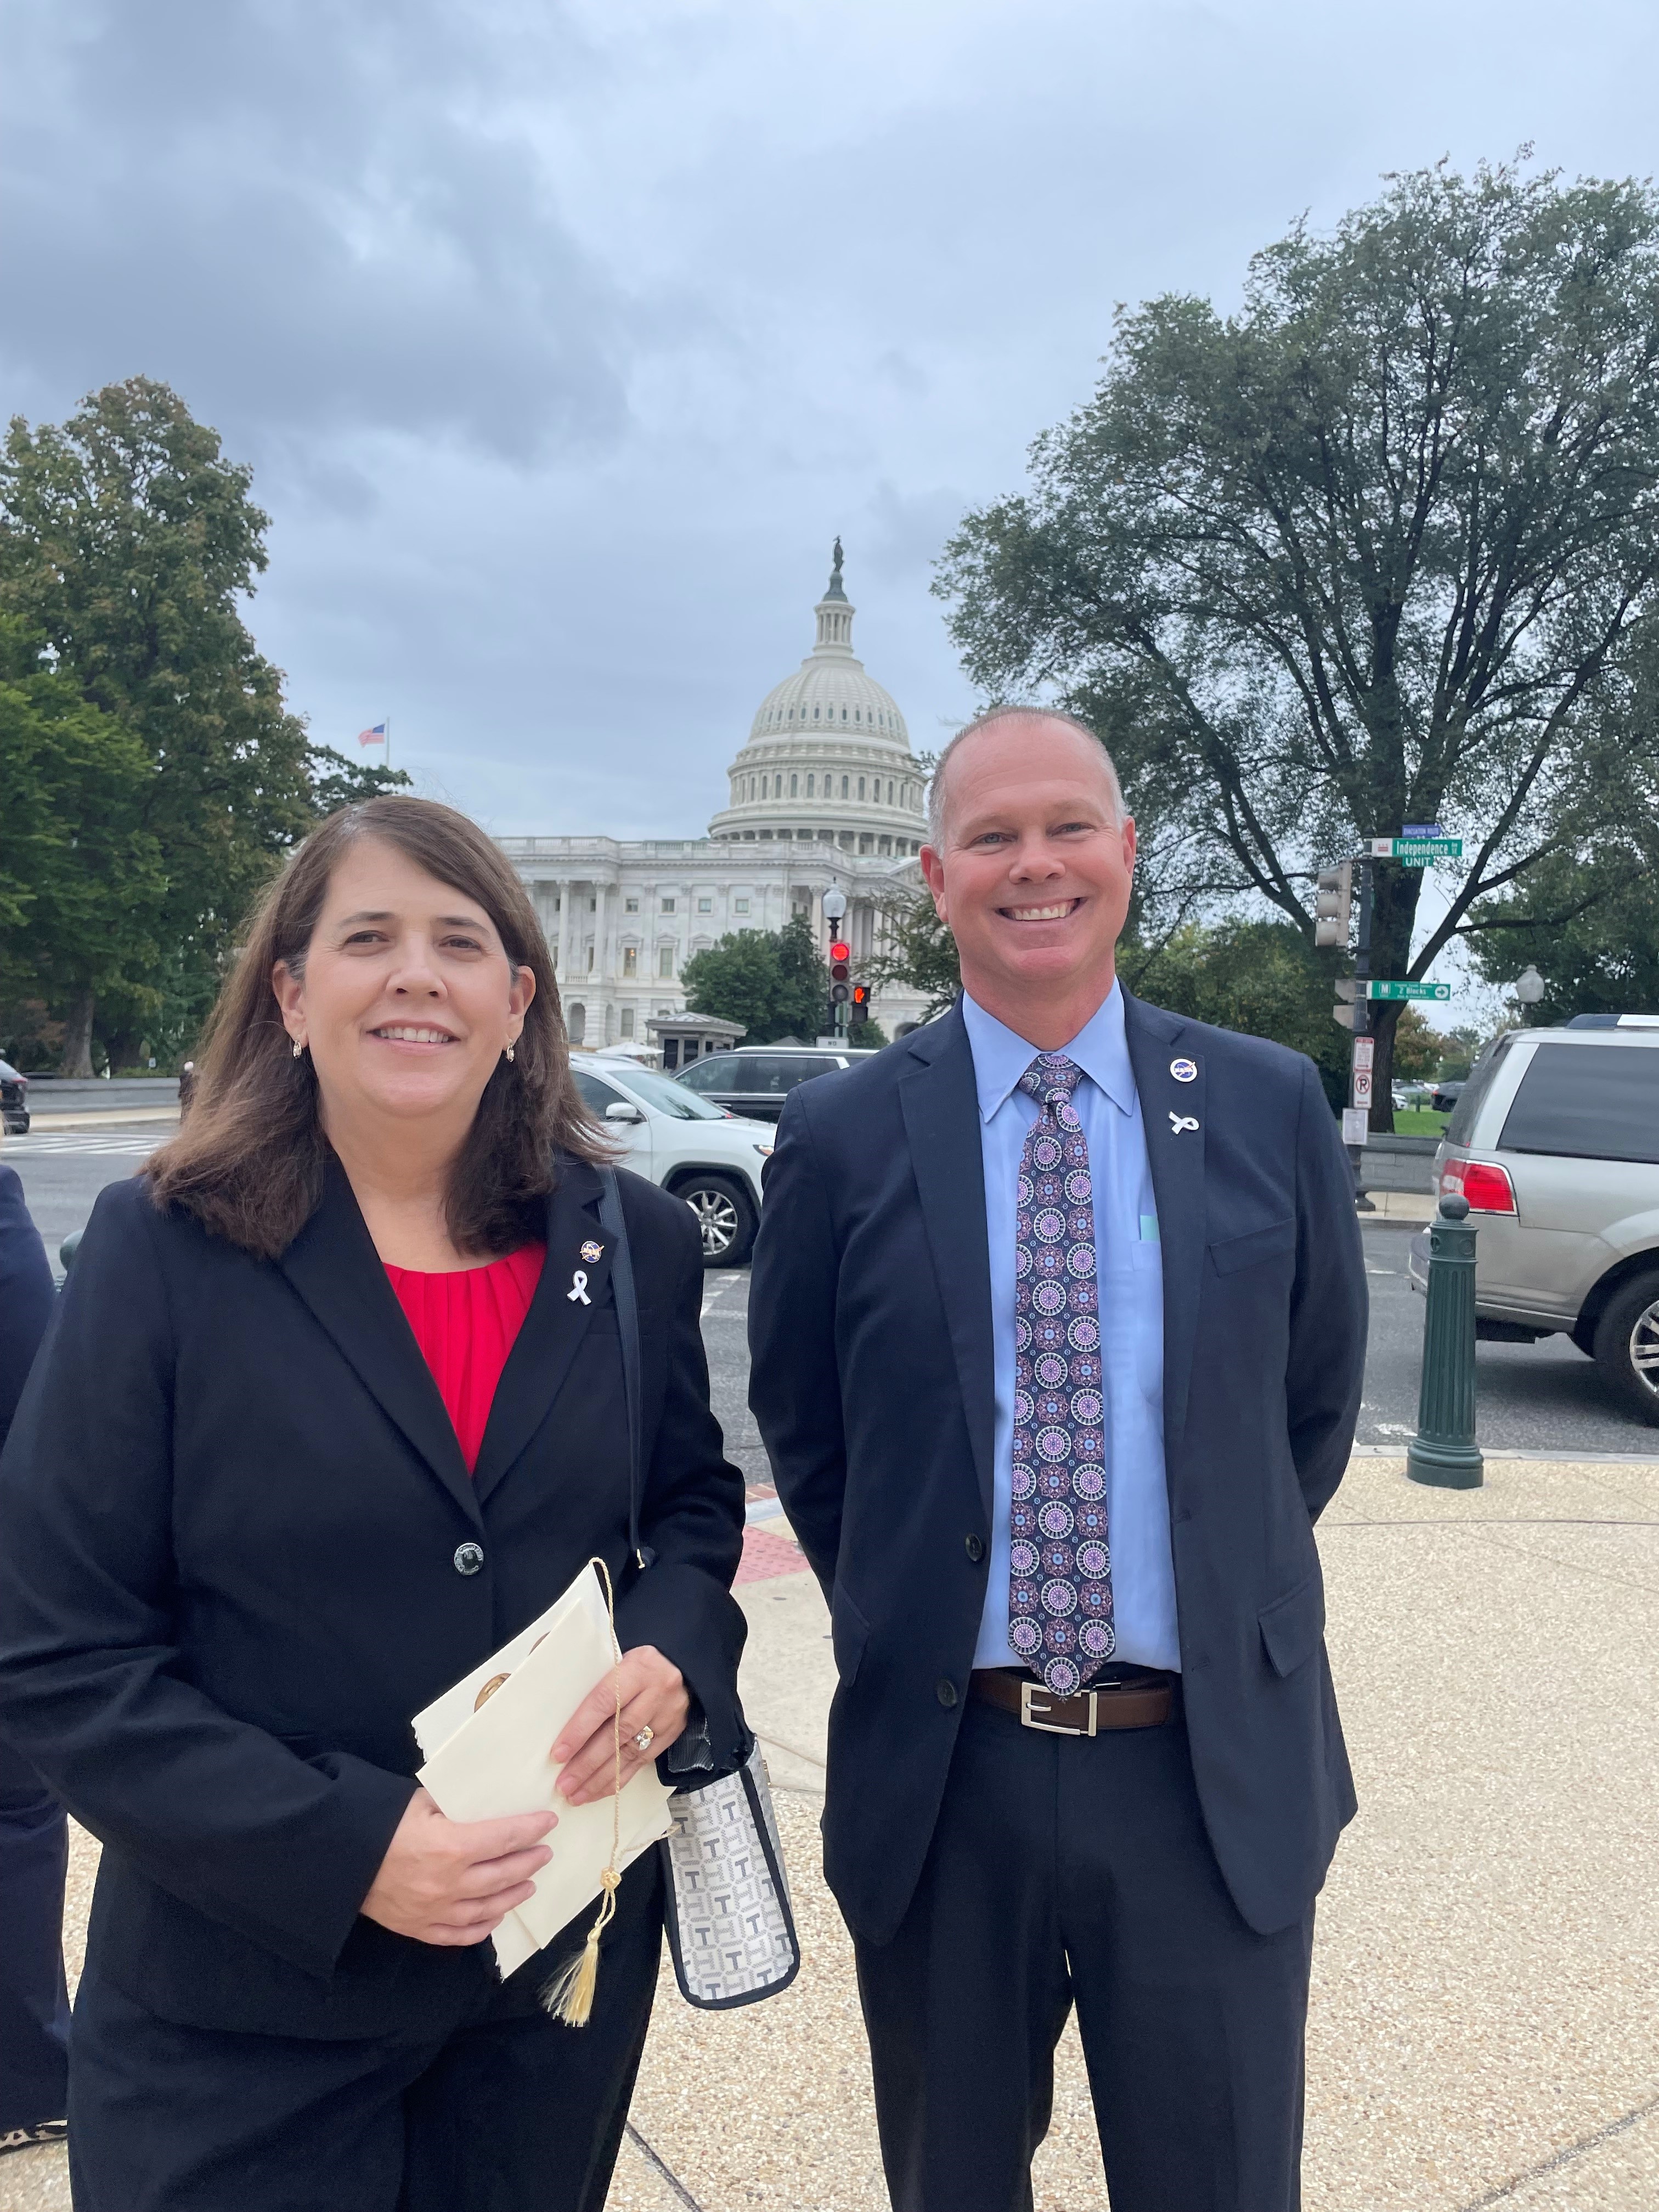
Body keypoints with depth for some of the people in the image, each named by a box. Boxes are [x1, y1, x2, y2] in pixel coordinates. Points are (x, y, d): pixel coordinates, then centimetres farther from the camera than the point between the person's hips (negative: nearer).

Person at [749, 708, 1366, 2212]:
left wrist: (1227, 1609, 9)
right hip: (940, 1774, 0)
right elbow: (802, 1428, 6)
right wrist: (906, 1621, 6)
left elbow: (1315, 1405, 8)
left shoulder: (1269, 1105, -2)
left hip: (1222, 1778, 1)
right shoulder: (842, 1138, -6)